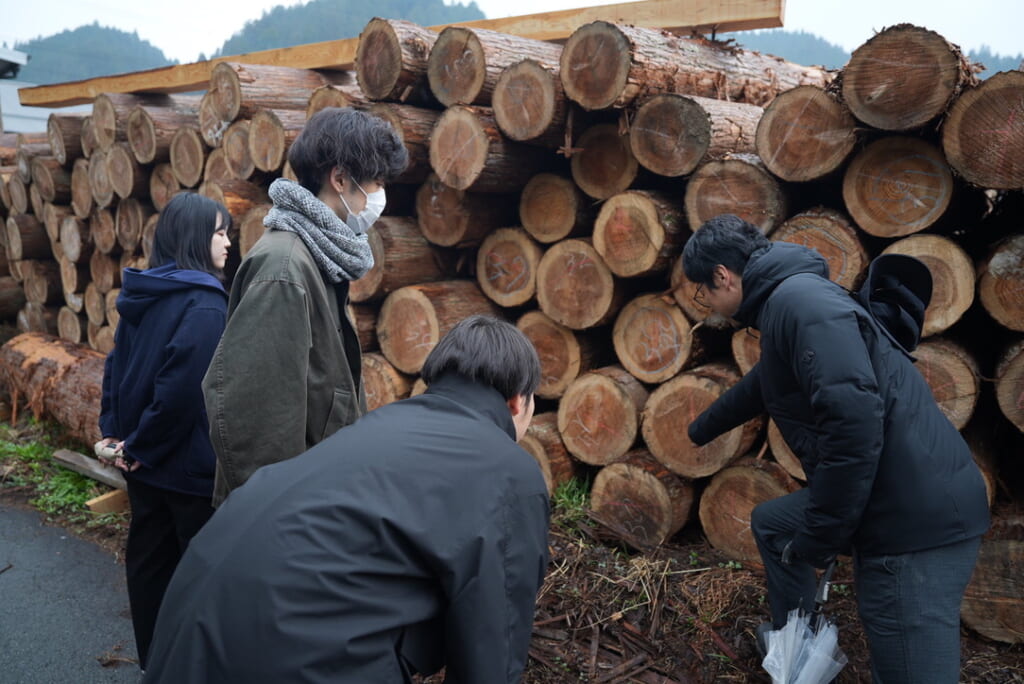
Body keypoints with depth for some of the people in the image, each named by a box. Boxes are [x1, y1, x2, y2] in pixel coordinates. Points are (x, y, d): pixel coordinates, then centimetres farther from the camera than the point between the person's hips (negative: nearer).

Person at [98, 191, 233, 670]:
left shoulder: (143, 294, 7)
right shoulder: (203, 302, -19)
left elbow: (117, 366, 10)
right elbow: (182, 386, -26)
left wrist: (114, 431, 9)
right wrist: (142, 445, -16)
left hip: (144, 461, 8)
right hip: (190, 464, -8)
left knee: (149, 558, 18)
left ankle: (154, 660, 33)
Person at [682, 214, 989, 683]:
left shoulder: (799, 298, -15)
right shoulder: (787, 303, 17)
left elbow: (855, 423, -27)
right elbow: (758, 388, 37)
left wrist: (815, 540, -17)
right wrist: (699, 431, 54)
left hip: (918, 520, -10)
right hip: (890, 502, 10)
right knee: (770, 524, 27)